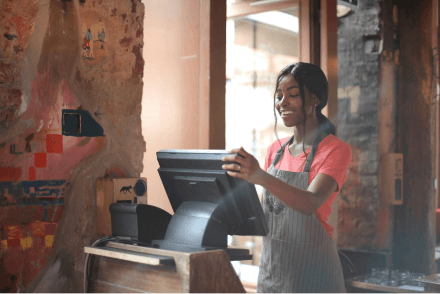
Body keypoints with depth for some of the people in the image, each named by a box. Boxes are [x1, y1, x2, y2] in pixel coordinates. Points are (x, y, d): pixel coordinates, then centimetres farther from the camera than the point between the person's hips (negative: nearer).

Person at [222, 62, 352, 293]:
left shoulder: (335, 150, -10)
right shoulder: (276, 149, 7)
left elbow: (311, 203, -27)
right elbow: (266, 208, 11)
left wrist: (260, 177, -42)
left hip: (310, 269, -5)